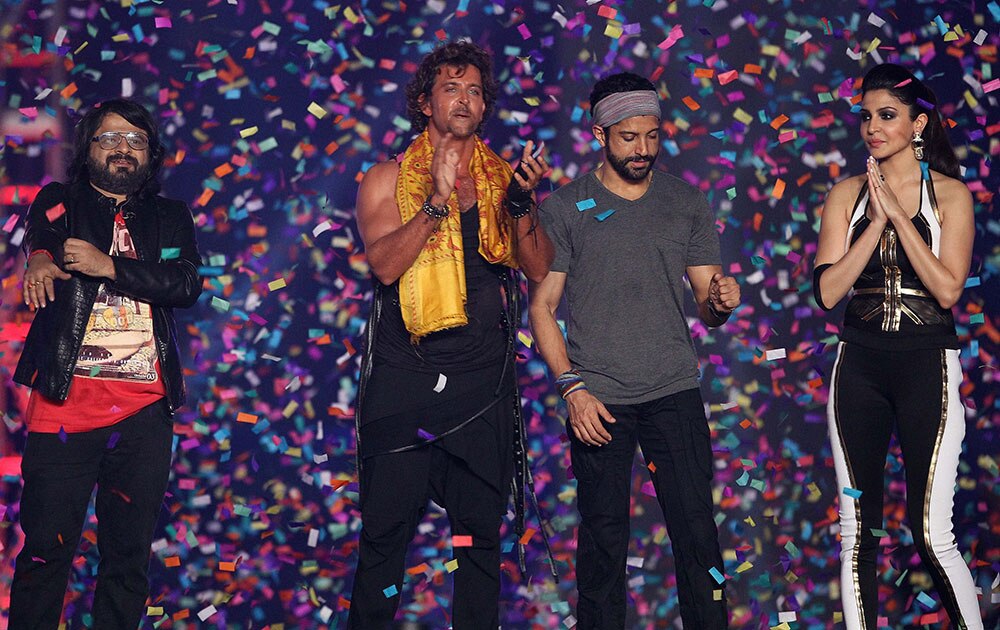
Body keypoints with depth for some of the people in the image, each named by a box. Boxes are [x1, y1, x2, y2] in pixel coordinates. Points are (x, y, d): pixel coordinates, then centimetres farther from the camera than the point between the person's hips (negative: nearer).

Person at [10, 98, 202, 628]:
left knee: (130, 554, 7)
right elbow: (42, 233, -6)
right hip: (64, 402, -2)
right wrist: (41, 256, -30)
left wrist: (110, 266, -13)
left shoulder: (170, 218, 16)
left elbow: (187, 283, -1)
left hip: (144, 411, 2)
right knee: (46, 550, -5)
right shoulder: (60, 202, 14)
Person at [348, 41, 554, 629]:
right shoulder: (389, 178, 6)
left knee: (481, 531, 7)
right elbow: (385, 263, -10)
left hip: (483, 380, 2)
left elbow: (541, 268, 4)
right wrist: (437, 198, -18)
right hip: (404, 377, -2)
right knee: (386, 529, 0)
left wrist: (522, 201, -10)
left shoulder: (502, 179, 12)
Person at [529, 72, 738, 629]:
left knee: (697, 529, -2)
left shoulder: (688, 203, 10)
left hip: (675, 392, 2)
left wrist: (720, 301, -13)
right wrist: (572, 387, -7)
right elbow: (542, 306, 3)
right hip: (597, 398, -1)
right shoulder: (566, 208, 3)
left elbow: (706, 305, 12)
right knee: (603, 536, 2)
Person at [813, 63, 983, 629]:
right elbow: (827, 291, -4)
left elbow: (948, 289, -12)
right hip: (860, 365, 3)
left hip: (927, 366, -3)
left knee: (933, 533, -8)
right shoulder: (847, 195, 6)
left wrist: (898, 215, -14)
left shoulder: (949, 194, 0)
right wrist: (877, 221, -11)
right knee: (857, 530, 6)